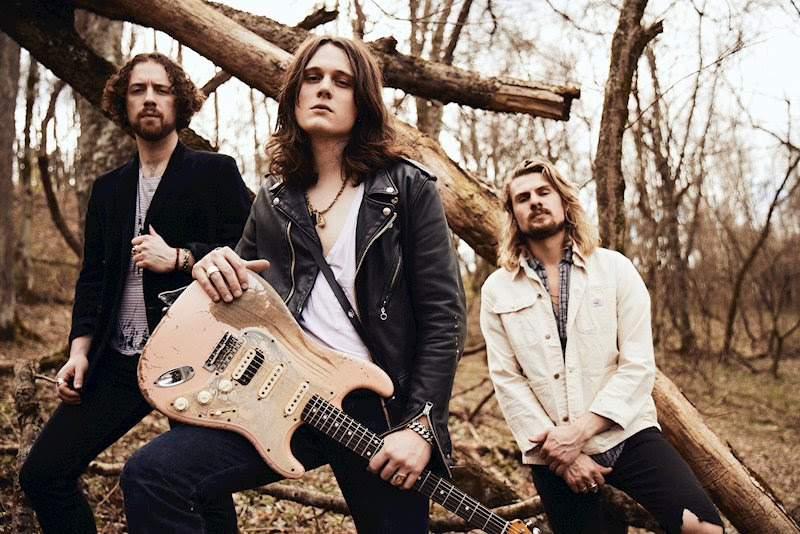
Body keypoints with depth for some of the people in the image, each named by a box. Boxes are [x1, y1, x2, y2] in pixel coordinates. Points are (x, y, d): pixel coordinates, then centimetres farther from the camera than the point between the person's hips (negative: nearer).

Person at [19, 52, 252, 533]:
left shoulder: (216, 172, 2)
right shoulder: (109, 188, 18)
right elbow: (93, 276, 16)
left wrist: (179, 258, -17)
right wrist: (80, 347, 4)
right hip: (118, 364, 6)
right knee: (43, 474, 2)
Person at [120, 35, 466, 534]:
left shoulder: (408, 188, 0)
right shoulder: (274, 198, 13)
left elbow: (443, 315, -4)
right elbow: (241, 286, 24)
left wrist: (419, 425, -12)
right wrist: (211, 264, 0)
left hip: (377, 404, -2)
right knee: (151, 476, -18)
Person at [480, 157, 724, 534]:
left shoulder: (615, 268, 1)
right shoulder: (497, 290, 2)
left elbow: (638, 364, -5)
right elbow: (506, 380, -3)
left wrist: (580, 430, -15)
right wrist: (562, 451, -11)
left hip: (624, 433, -1)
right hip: (551, 453, 1)